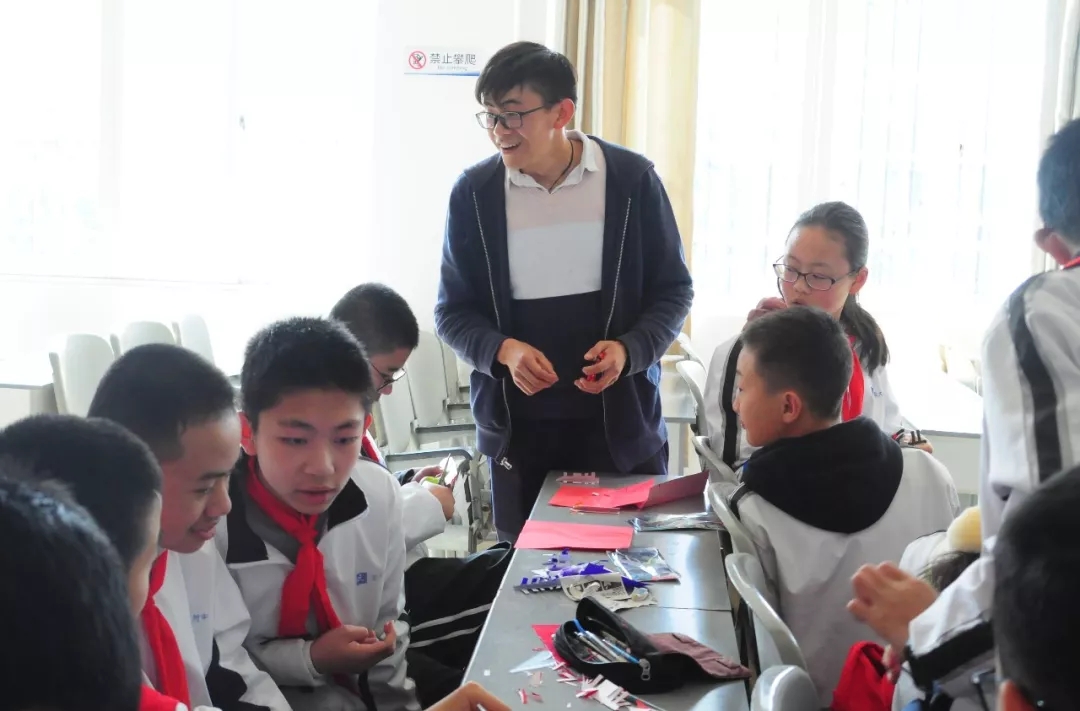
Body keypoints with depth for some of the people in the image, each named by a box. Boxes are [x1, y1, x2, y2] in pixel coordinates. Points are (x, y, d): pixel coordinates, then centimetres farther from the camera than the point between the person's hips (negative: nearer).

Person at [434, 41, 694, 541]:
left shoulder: (632, 179, -6)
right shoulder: (473, 192, -3)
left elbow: (673, 289, 1)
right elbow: (453, 311, 2)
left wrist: (628, 350, -17)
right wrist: (504, 350, -18)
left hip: (620, 420, -1)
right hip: (516, 425, 1)